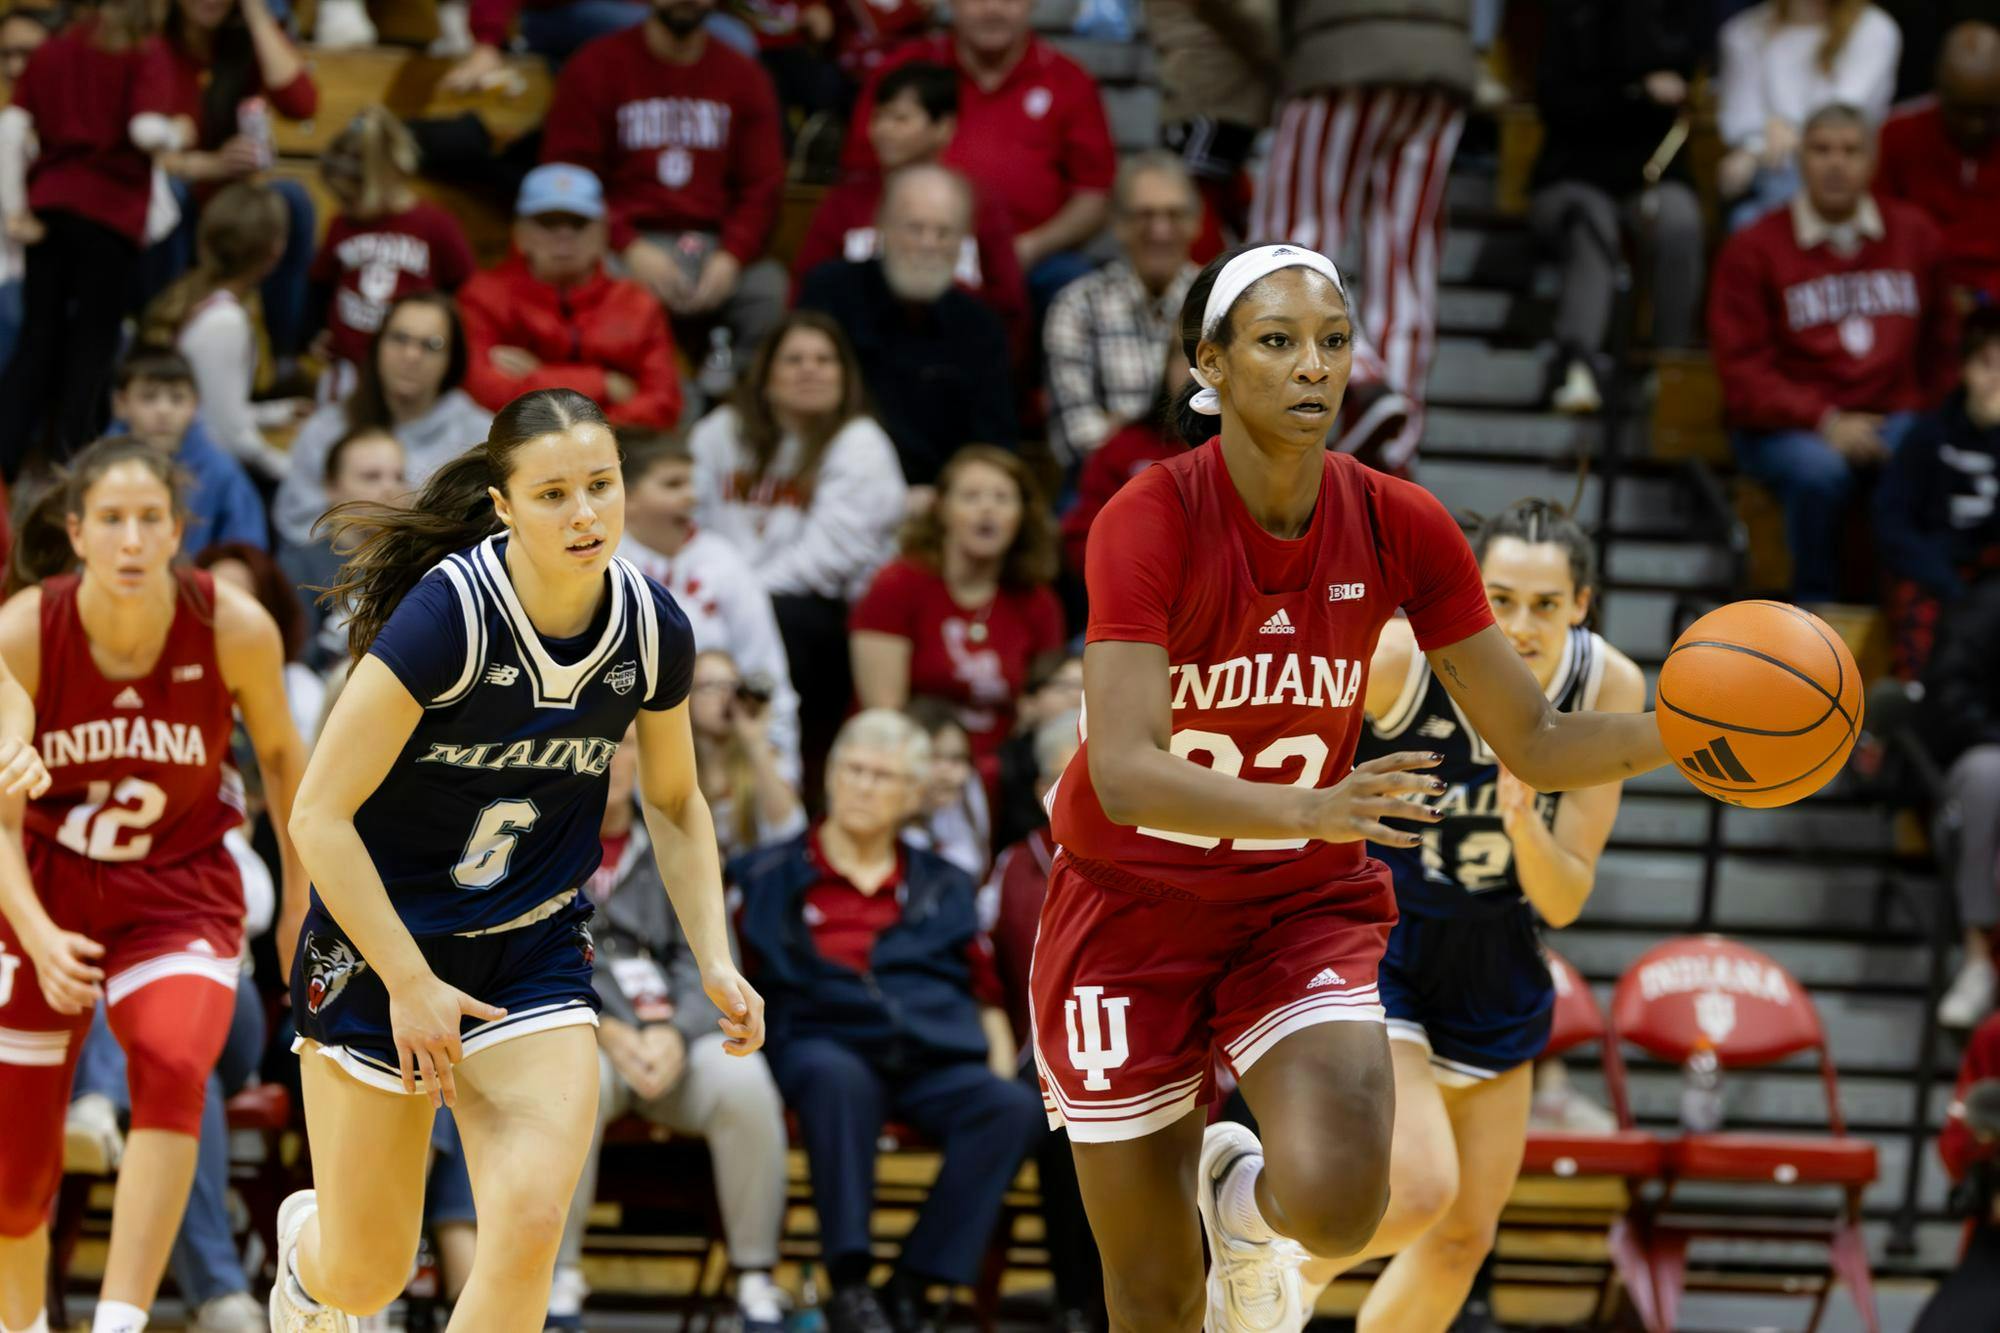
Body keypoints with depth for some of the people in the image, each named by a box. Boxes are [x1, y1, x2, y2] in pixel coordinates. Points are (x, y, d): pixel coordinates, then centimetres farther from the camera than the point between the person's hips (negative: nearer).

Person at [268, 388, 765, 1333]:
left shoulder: (653, 628, -8)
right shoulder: (447, 615, -24)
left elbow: (674, 803, 10)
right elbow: (321, 813, -21)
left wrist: (715, 962, -1)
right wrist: (410, 982, -20)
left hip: (536, 953, 3)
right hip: (378, 945, -3)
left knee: (530, 1227, -19)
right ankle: (305, 1241, 47)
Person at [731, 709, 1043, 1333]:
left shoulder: (942, 888, 26)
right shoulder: (768, 876, 18)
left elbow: (987, 994, 25)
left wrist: (1001, 1063, 7)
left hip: (937, 1059, 3)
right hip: (825, 1044, -3)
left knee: (1012, 1107, -31)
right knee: (839, 1079, -41)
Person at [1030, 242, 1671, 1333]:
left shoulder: (1399, 527, -9)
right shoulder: (1151, 519, -21)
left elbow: (1533, 743, -2)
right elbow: (1125, 774, -32)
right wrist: (1311, 809, -48)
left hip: (1305, 907, 2)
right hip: (1133, 906, -2)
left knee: (1336, 1207, -24)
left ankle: (1238, 1188, 12)